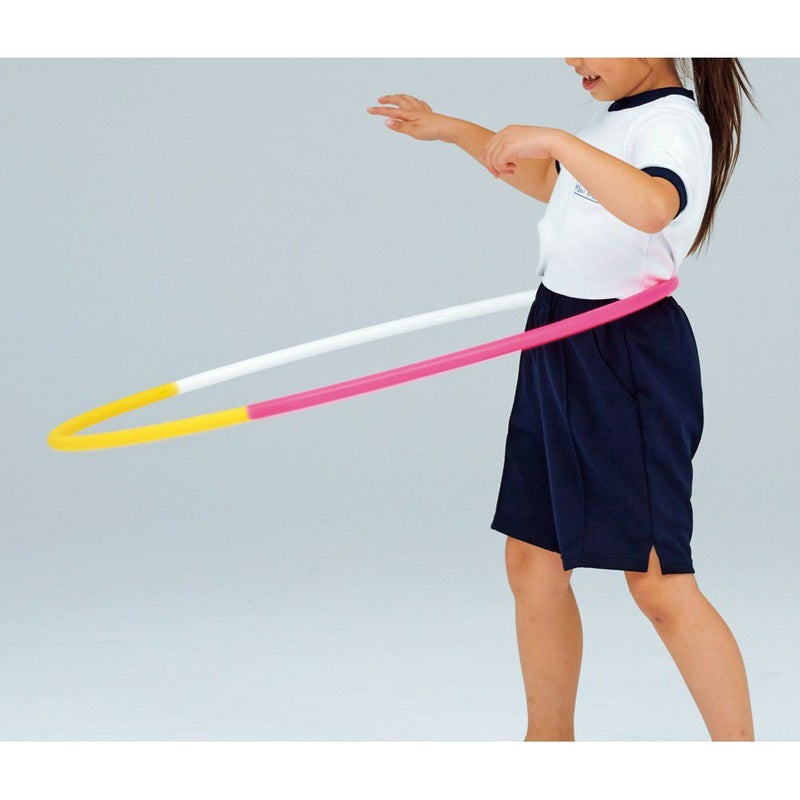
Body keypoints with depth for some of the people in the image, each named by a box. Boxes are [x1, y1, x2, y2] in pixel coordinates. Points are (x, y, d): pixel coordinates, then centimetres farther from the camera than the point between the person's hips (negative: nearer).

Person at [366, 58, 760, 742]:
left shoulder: (674, 122, -15)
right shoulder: (614, 119, 13)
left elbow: (651, 206, -39)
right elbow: (554, 183, 35)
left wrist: (555, 140, -39)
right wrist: (454, 131, 37)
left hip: (629, 364, -9)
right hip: (561, 353, 9)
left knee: (658, 580, -10)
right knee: (533, 559, 12)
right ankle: (550, 740, 25)